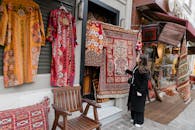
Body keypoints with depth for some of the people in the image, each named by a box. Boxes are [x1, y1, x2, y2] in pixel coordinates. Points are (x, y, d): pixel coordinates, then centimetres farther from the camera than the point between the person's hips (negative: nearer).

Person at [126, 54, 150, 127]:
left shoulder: (144, 70, -21)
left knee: (139, 105, 5)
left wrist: (140, 91, -24)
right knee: (133, 103, 19)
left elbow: (145, 81, -23)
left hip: (139, 89, -9)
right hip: (134, 88, 9)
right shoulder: (136, 67, 6)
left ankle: (139, 121, 22)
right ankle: (134, 117, 37)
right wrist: (128, 71, 33)